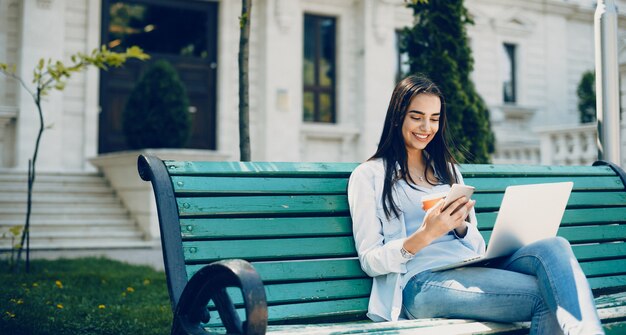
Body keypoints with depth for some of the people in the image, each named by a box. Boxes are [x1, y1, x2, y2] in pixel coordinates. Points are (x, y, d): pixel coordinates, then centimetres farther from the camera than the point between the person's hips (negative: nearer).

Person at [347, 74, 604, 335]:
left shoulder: (447, 169, 26)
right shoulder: (368, 175, 8)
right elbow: (370, 261, 0)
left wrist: (460, 225, -2)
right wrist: (423, 236, -17)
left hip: (472, 270, 6)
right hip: (420, 281, -6)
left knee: (553, 248, -26)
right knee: (545, 296, -31)